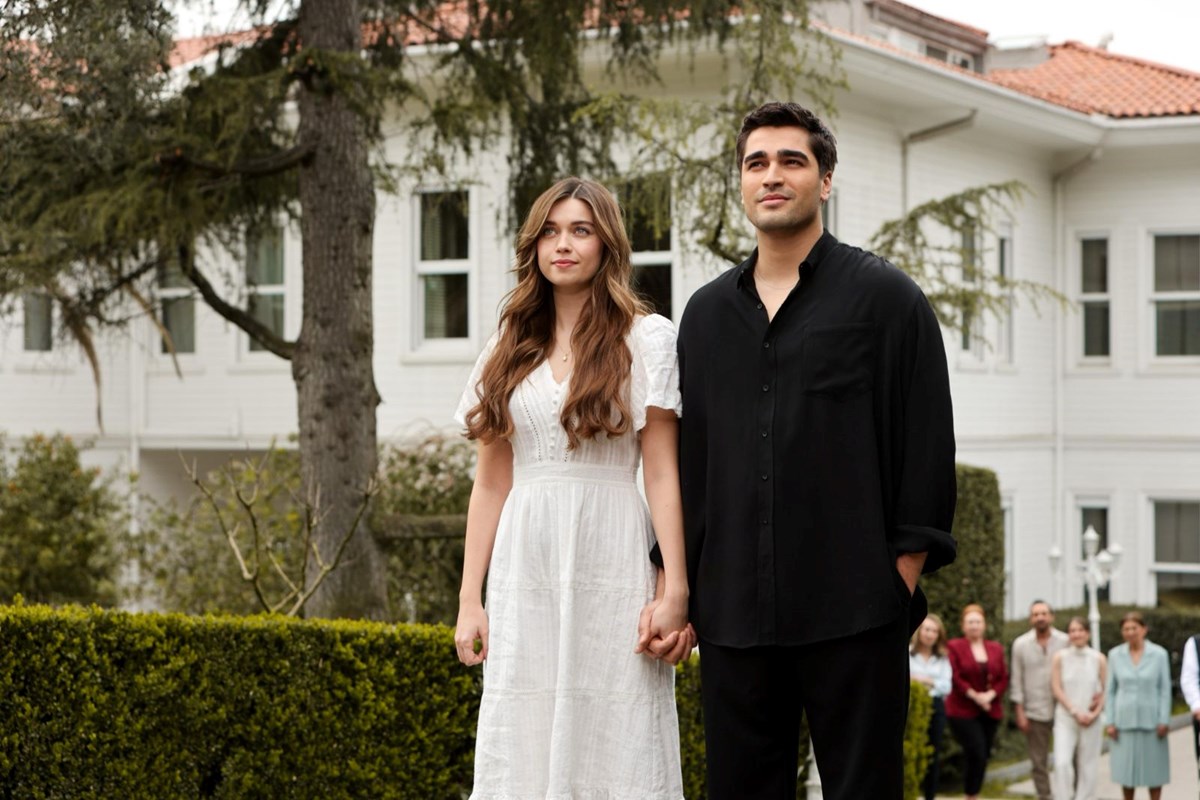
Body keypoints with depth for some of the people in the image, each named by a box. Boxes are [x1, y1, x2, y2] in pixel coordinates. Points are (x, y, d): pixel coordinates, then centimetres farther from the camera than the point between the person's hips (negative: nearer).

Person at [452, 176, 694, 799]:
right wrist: (470, 598, 6)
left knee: (612, 748, -3)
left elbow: (662, 472, -3)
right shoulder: (508, 351, 14)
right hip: (525, 570, 3)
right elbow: (491, 483, 12)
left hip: (611, 568, -3)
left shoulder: (646, 339, 3)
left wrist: (675, 591, -10)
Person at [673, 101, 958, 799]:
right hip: (733, 615, 4)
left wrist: (901, 586, -9)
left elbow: (927, 453, -2)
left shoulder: (886, 297, 2)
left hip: (853, 614, -4)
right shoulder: (707, 313, 16)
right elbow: (683, 458, 17)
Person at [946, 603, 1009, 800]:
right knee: (976, 754, -15)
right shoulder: (954, 647, 0)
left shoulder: (996, 649, 13)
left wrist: (990, 695, -9)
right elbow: (955, 678, -9)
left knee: (983, 755, 4)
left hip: (990, 711, 5)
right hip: (963, 710, -5)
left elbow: (1004, 678, 8)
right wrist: (975, 696, -15)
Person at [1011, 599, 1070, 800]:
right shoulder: (1021, 644, 4)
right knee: (1039, 763, 5)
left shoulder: (1065, 642, 1)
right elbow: (1017, 680, 4)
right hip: (1034, 713, 1)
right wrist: (1019, 712, -1)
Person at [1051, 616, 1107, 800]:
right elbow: (1056, 688, -2)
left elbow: (1106, 690, 4)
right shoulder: (1060, 657, 1)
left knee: (1088, 767, 4)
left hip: (1091, 721, 1)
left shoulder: (1098, 659, 3)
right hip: (1065, 718, -1)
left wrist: (1095, 713, -10)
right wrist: (1075, 712, -11)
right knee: (1062, 763, -15)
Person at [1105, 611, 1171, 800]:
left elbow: (1165, 689, -1)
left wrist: (1164, 721, -7)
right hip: (1125, 721, 1)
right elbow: (1111, 690, 6)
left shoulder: (1159, 654, -2)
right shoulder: (1115, 655, 3)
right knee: (1126, 768, 4)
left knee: (1154, 767, 2)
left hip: (1150, 720, -1)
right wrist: (1110, 722, 1)